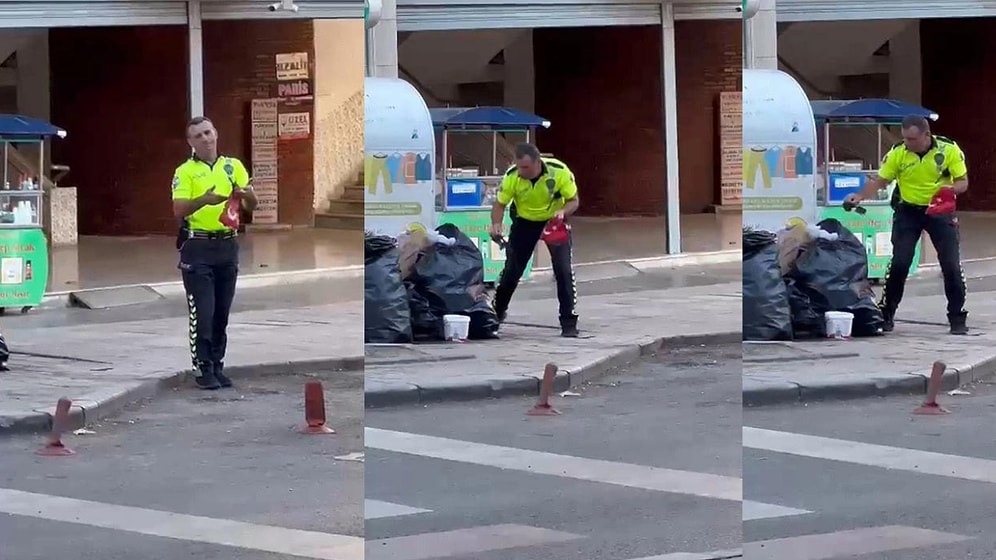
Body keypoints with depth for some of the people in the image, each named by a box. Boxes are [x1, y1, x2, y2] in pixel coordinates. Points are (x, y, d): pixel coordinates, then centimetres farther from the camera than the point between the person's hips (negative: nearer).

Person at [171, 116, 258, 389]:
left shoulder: (234, 166, 8)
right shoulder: (185, 172, -3)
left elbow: (252, 205, 3)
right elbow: (178, 210, -14)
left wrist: (246, 194, -21)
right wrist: (204, 200, -32)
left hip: (228, 246, 4)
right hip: (198, 247, -4)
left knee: (222, 312, 10)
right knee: (202, 313, -5)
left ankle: (217, 366, 19)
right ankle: (203, 369, 0)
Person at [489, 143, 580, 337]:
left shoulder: (559, 172, -29)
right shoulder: (512, 176, -26)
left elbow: (574, 200, -16)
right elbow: (500, 204, -14)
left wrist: (563, 212, -38)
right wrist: (497, 224, -34)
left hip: (554, 221, -1)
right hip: (524, 222, 1)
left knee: (564, 270, -13)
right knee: (511, 270, 4)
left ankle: (569, 323, -6)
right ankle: (497, 312, 28)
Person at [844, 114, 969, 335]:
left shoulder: (949, 150, -13)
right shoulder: (898, 153, -11)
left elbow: (963, 182, -8)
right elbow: (880, 181, -7)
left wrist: (951, 189, -30)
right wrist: (860, 196, -24)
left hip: (940, 211, 0)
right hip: (908, 211, 0)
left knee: (951, 265, -3)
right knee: (899, 264, -5)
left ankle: (958, 318, 8)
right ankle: (886, 314, 7)